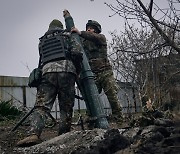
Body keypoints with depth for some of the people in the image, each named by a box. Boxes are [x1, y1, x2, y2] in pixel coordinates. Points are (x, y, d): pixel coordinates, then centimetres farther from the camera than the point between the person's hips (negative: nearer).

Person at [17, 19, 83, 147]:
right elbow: (77, 53, 7)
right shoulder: (67, 35, 20)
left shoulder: (42, 40, 31)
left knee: (42, 105, -7)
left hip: (47, 71, 2)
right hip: (66, 69, -1)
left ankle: (34, 134, -25)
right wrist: (77, 72, 15)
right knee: (66, 107, 4)